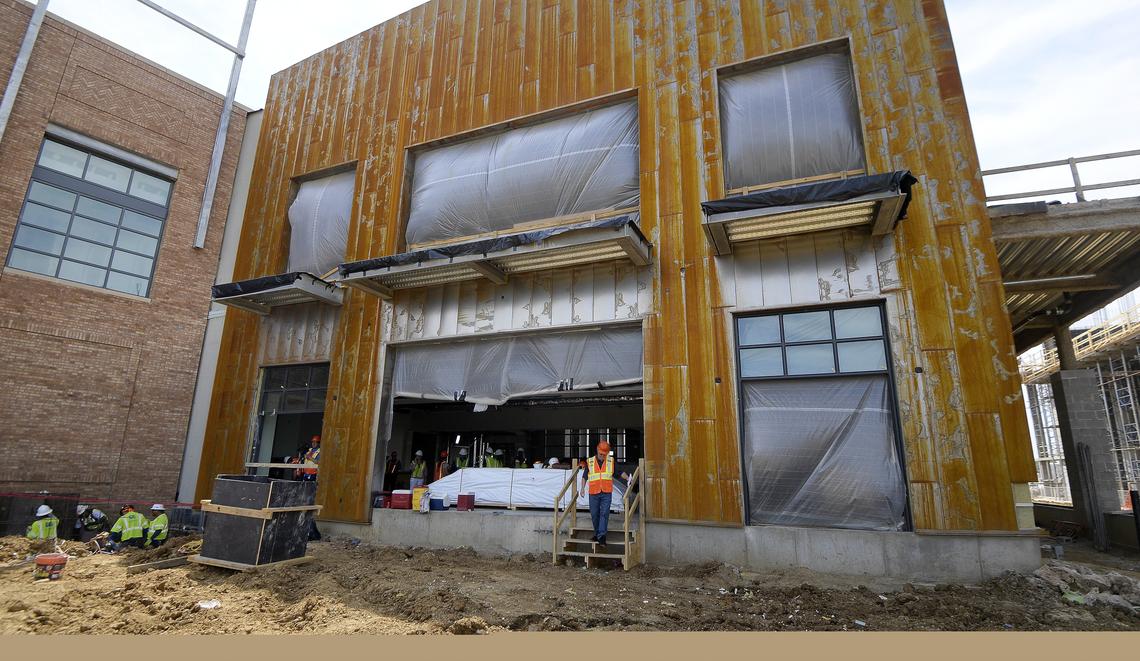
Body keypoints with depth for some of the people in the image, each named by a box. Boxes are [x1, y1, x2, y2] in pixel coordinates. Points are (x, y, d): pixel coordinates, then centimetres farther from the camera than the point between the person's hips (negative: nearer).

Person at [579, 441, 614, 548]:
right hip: (594, 493, 1)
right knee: (594, 515, 8)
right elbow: (584, 477, 11)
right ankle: (597, 533, 28)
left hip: (606, 493, -1)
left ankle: (601, 537, -9)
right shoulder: (590, 462, 5)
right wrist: (583, 487, 0)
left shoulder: (611, 461, 5)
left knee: (604, 514, -10)